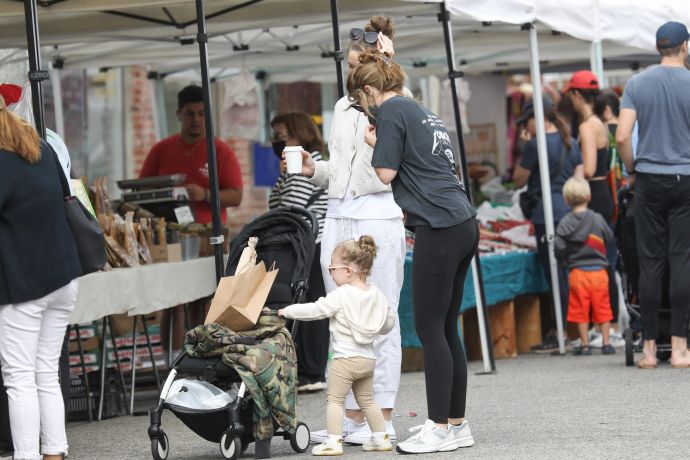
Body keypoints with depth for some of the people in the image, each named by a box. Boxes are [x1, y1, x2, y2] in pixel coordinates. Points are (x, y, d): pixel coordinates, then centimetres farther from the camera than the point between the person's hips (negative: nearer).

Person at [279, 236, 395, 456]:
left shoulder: (341, 295, -14)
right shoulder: (376, 294, 5)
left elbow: (315, 310, -14)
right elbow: (388, 323, 12)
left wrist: (287, 311, -2)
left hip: (345, 358, -7)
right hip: (368, 358, 7)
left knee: (335, 399, -2)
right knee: (367, 400, 18)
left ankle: (334, 441, -7)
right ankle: (381, 437, 20)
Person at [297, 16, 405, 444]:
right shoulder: (344, 107, 19)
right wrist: (314, 169, 5)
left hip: (378, 217, -8)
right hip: (338, 217, 8)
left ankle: (383, 419, -1)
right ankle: (353, 417, 13)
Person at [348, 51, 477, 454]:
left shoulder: (391, 111, -4)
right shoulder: (423, 112, 22)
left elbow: (385, 173, -7)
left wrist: (374, 143, 9)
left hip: (440, 229, -9)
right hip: (464, 225, 9)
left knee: (430, 330, -4)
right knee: (446, 330, 12)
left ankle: (440, 429, -4)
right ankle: (458, 424, 16)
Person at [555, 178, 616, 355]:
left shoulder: (565, 223, -6)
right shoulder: (597, 219, -3)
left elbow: (559, 248, -9)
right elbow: (609, 237, 8)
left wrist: (566, 259, 10)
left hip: (577, 272, -1)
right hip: (599, 271, 1)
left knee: (581, 310, 6)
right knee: (602, 308, 9)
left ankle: (585, 344, 8)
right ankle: (606, 343, 9)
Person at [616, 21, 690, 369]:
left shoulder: (637, 84, 2)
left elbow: (622, 137, -5)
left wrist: (632, 168, 10)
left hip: (649, 182, 2)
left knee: (650, 263, 3)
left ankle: (649, 349, 4)